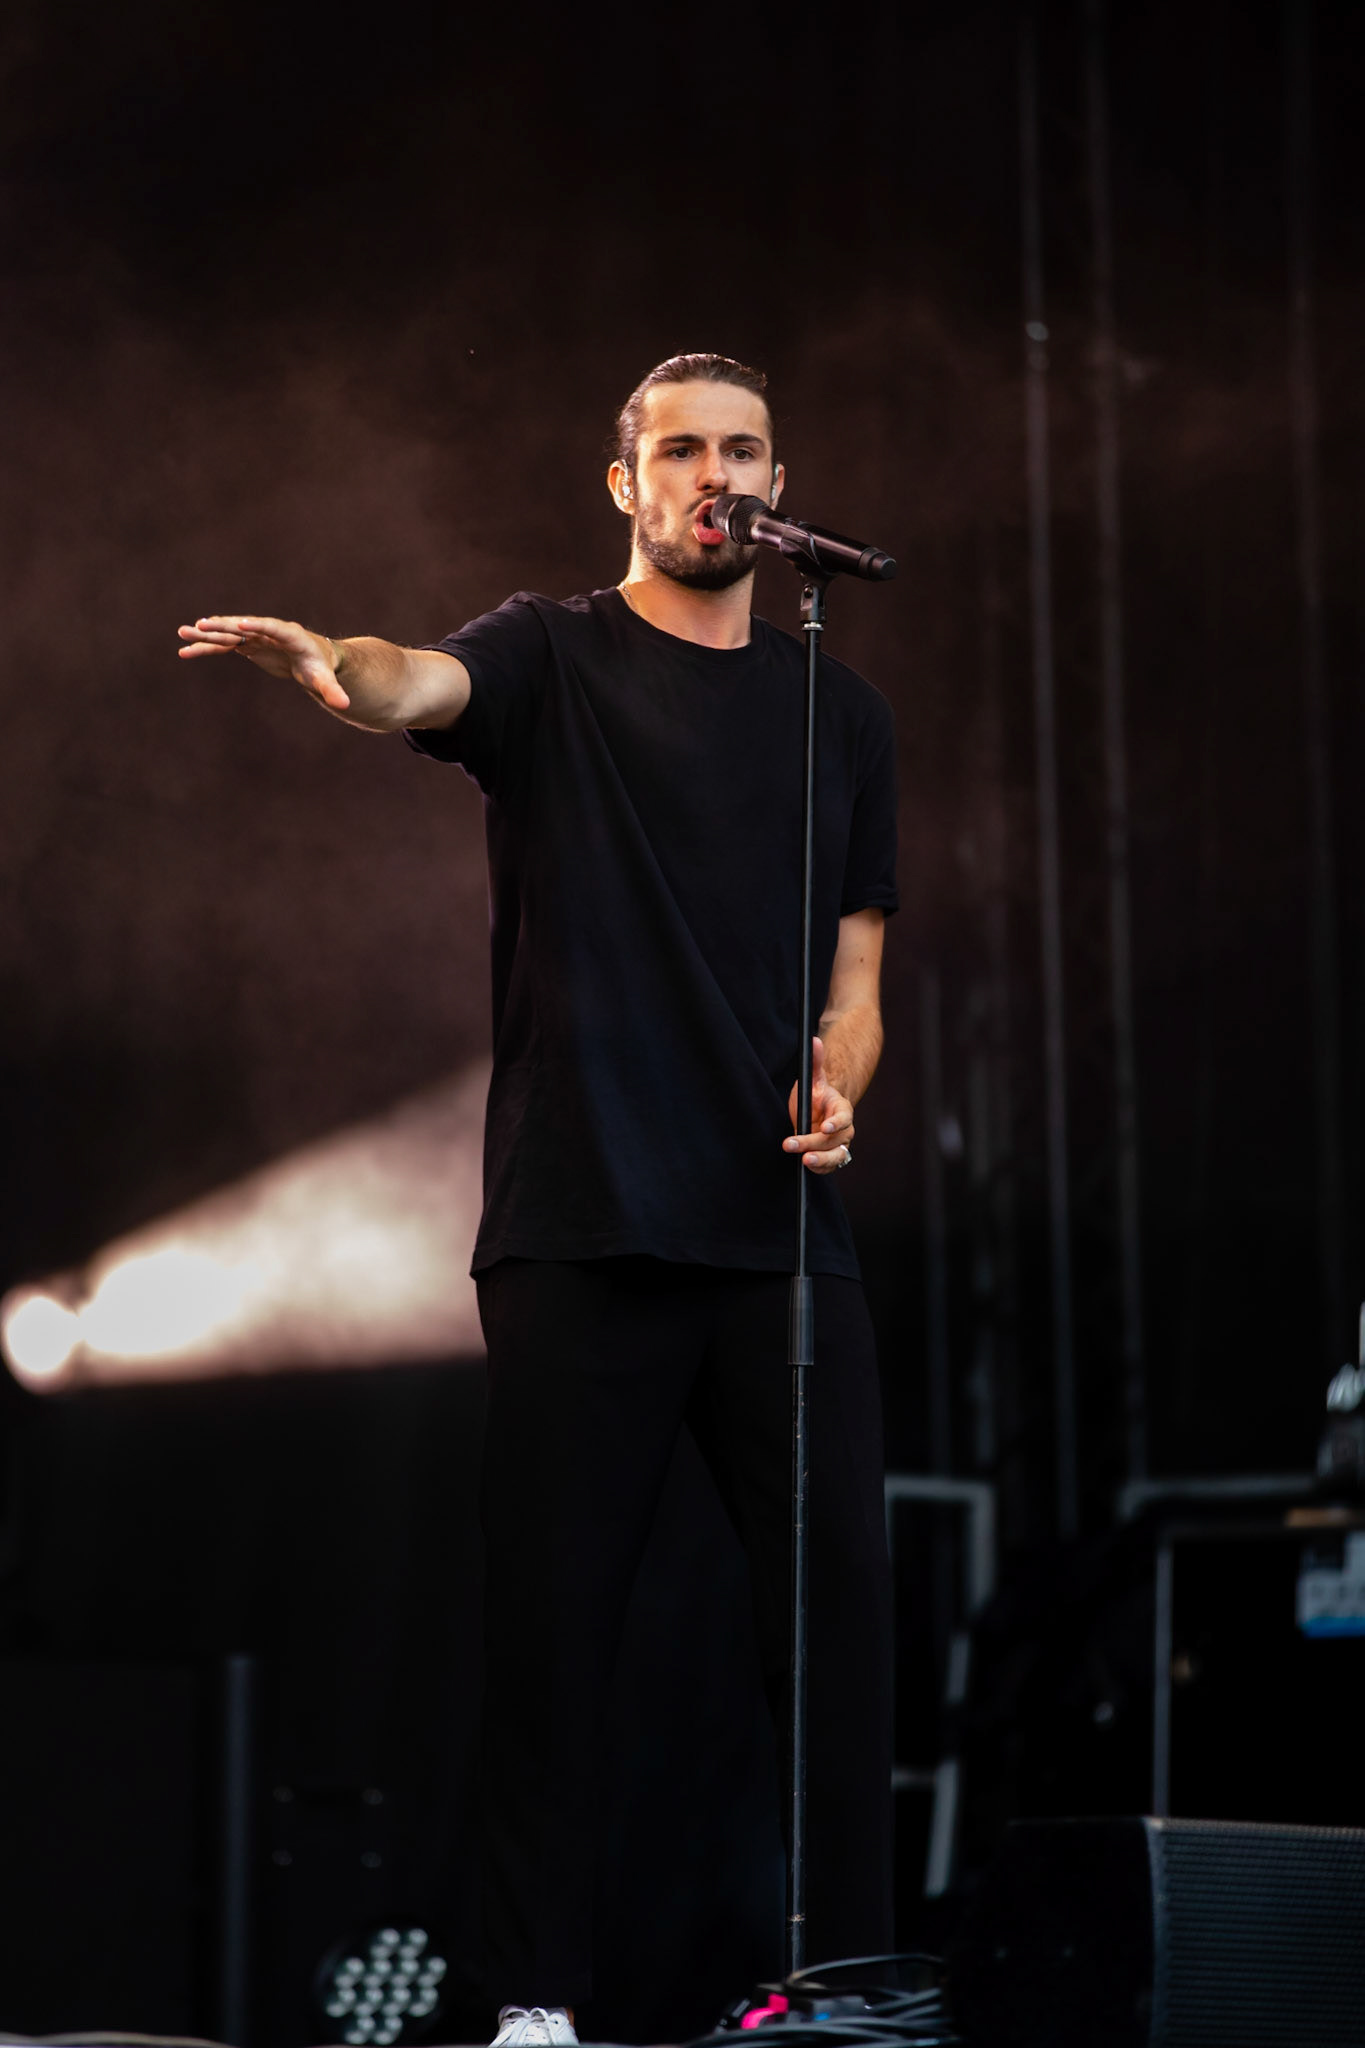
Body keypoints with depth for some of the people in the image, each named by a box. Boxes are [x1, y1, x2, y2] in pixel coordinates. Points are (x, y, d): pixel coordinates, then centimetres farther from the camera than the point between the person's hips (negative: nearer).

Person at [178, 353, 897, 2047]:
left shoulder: (840, 712, 17)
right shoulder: (550, 657, 6)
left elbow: (853, 971, 18)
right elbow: (426, 686, -17)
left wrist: (837, 1084, -4)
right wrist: (336, 667, -41)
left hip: (778, 1226, 3)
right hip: (579, 1232, -3)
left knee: (839, 1591, 0)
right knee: (555, 1609, -1)